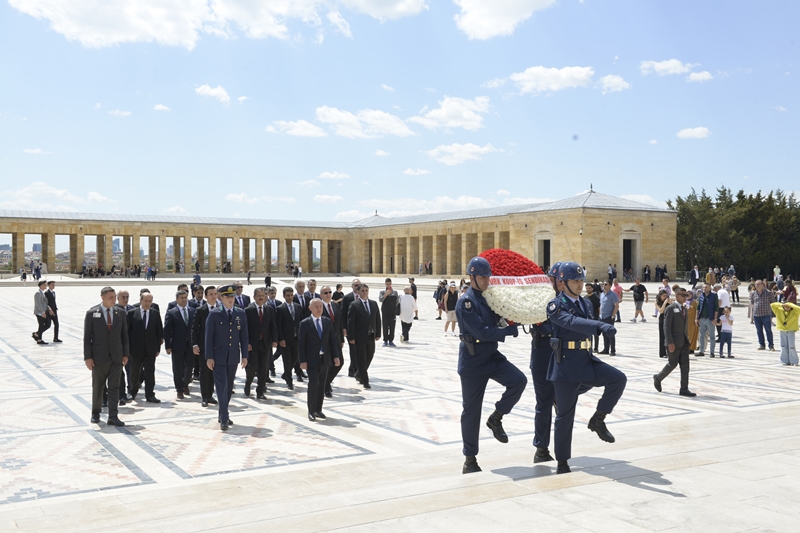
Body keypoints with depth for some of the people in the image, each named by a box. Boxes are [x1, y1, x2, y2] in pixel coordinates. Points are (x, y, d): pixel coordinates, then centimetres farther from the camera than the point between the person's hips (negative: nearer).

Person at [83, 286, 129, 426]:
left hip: (116, 356, 2)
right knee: (98, 387, 9)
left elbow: (124, 335, 8)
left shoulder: (120, 313, 4)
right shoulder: (92, 313, -4)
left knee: (114, 387, 1)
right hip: (99, 356, -2)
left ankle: (113, 417, 2)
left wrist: (125, 354, 2)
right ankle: (95, 413, 26)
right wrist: (87, 357, -9)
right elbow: (87, 337, -4)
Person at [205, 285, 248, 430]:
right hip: (219, 357, -4)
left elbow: (244, 336, 6)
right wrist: (209, 357, -11)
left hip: (233, 357, 4)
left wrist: (244, 355, 3)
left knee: (229, 387, 12)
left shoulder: (240, 313, 5)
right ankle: (224, 419, -6)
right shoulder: (214, 314, -5)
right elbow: (209, 337, -6)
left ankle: (223, 415, 25)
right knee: (222, 387, -7)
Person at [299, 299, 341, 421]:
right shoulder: (305, 323, -5)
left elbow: (333, 340, 8)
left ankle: (318, 409, 18)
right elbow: (301, 343, -6)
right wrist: (302, 361, -12)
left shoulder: (328, 322, 7)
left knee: (322, 385, 8)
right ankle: (311, 411, 0)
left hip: (325, 359, 4)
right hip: (312, 360, -4)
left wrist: (336, 356, 0)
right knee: (314, 384, -10)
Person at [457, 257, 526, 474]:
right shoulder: (466, 302, -15)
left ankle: (496, 418, 5)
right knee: (471, 410, 2)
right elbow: (482, 333, -22)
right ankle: (470, 459, 16)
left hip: (492, 356, 6)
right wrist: (510, 331, -15)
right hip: (472, 362, -6)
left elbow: (497, 323, 14)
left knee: (518, 380, -17)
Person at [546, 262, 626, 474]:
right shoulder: (555, 305, -12)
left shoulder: (585, 303, 10)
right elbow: (572, 322, -32)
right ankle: (562, 462, 15)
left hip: (586, 360, 6)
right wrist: (600, 325, -46)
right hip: (566, 364, -6)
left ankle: (598, 419, 1)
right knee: (565, 414, 1)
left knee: (618, 379, -16)